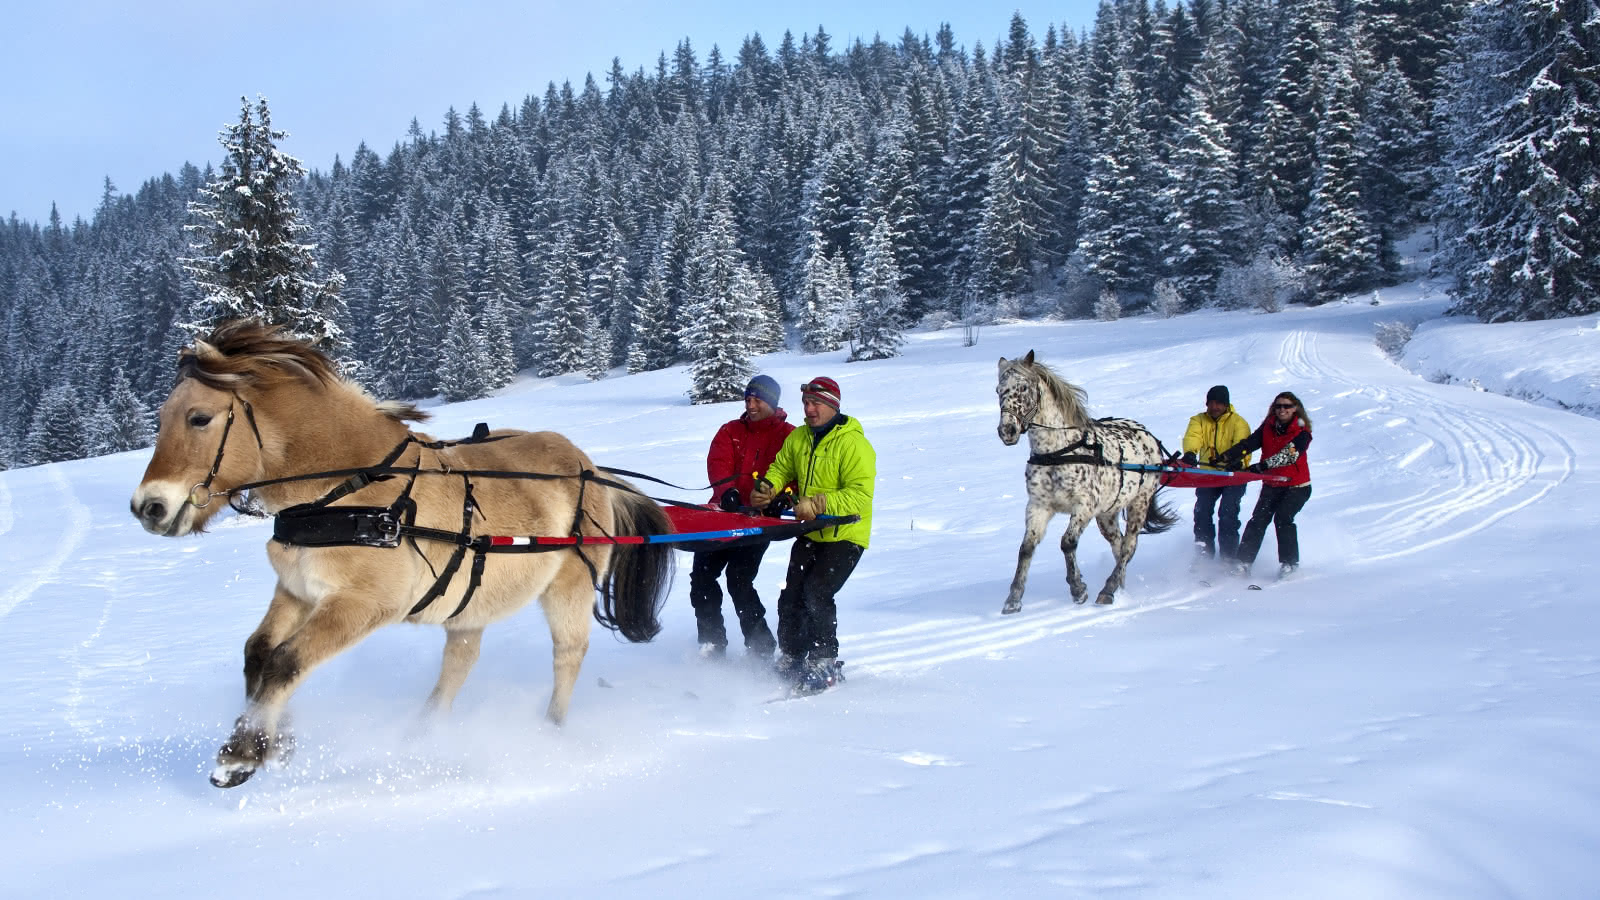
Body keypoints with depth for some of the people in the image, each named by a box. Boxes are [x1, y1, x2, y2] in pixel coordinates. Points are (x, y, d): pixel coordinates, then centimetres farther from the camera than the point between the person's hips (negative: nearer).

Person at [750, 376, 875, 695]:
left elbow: (860, 497, -25)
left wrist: (818, 504, -32)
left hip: (845, 536, -7)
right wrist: (767, 487, 1)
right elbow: (781, 468, 22)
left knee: (816, 592, -19)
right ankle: (791, 661, 22)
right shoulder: (798, 439, 4)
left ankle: (825, 665, -8)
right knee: (791, 597, 5)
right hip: (810, 534, 7)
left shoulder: (853, 444, -17)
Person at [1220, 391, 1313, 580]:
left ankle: (1290, 562, -11)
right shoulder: (1268, 427, 3)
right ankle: (1244, 561, -12)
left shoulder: (1302, 432, -11)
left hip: (1297, 486, -4)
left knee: (1282, 517, -22)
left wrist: (1262, 466, -39)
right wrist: (1225, 457, -26)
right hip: (1271, 485, 4)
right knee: (1258, 520, -12)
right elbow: (1249, 443, -10)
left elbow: (1288, 455, -26)